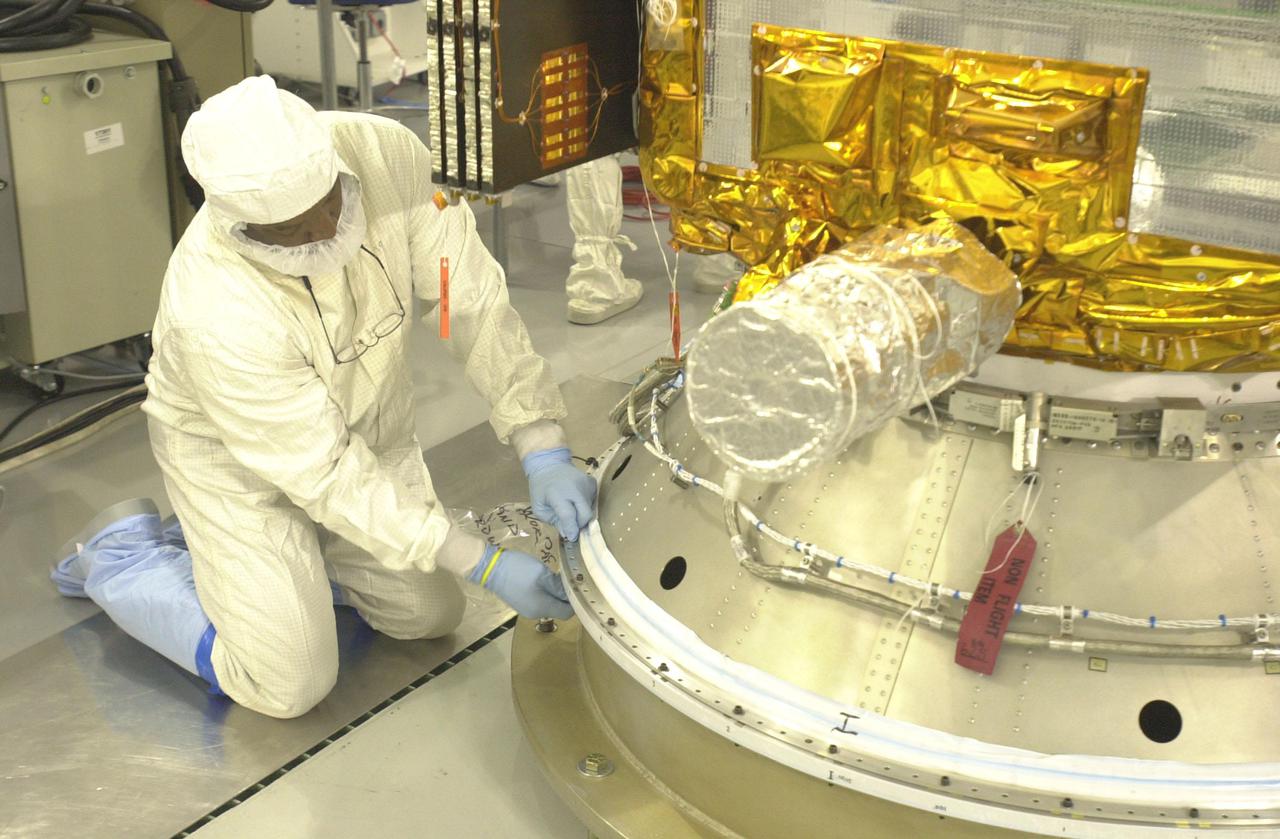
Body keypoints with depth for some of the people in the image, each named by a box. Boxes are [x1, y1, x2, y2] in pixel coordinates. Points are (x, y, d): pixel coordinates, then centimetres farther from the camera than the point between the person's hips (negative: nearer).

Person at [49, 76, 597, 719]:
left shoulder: (381, 153, -29)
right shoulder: (217, 316, -39)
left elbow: (470, 296, -22)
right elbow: (328, 475, -30)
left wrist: (542, 449, -28)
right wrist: (486, 567, -30)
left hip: (367, 423, 6)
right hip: (238, 459, -5)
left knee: (430, 617, 13)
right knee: (289, 685, -3)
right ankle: (121, 558, 17)